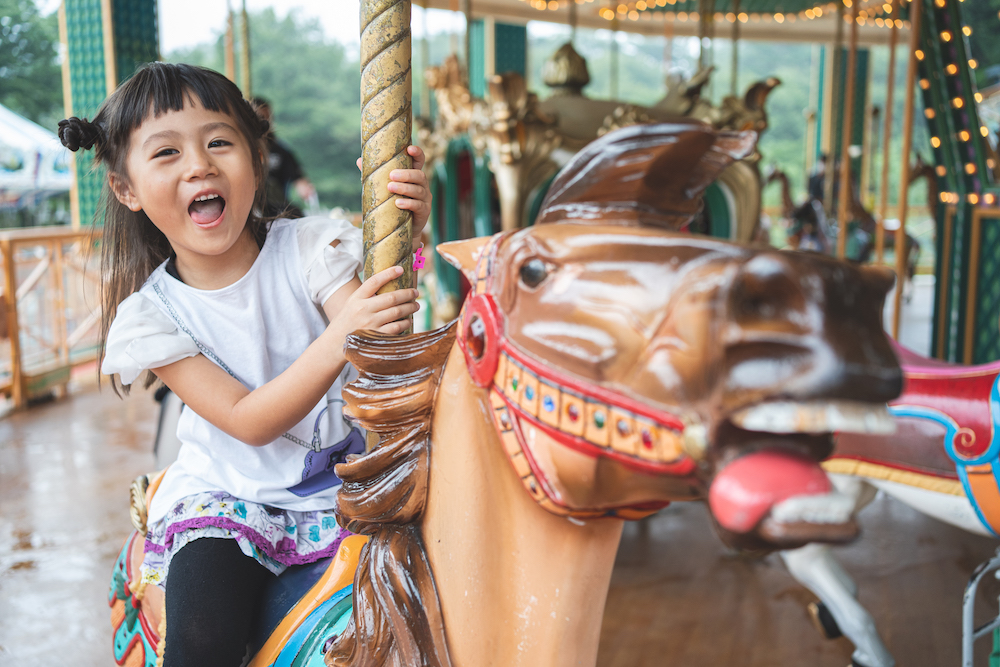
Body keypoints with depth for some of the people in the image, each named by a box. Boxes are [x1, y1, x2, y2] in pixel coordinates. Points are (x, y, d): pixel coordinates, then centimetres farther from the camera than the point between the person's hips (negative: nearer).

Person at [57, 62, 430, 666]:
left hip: (347, 477, 1)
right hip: (230, 496, 0)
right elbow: (249, 422, -17)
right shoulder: (150, 313, -6)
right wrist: (340, 338, -33)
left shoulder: (310, 249, -7)